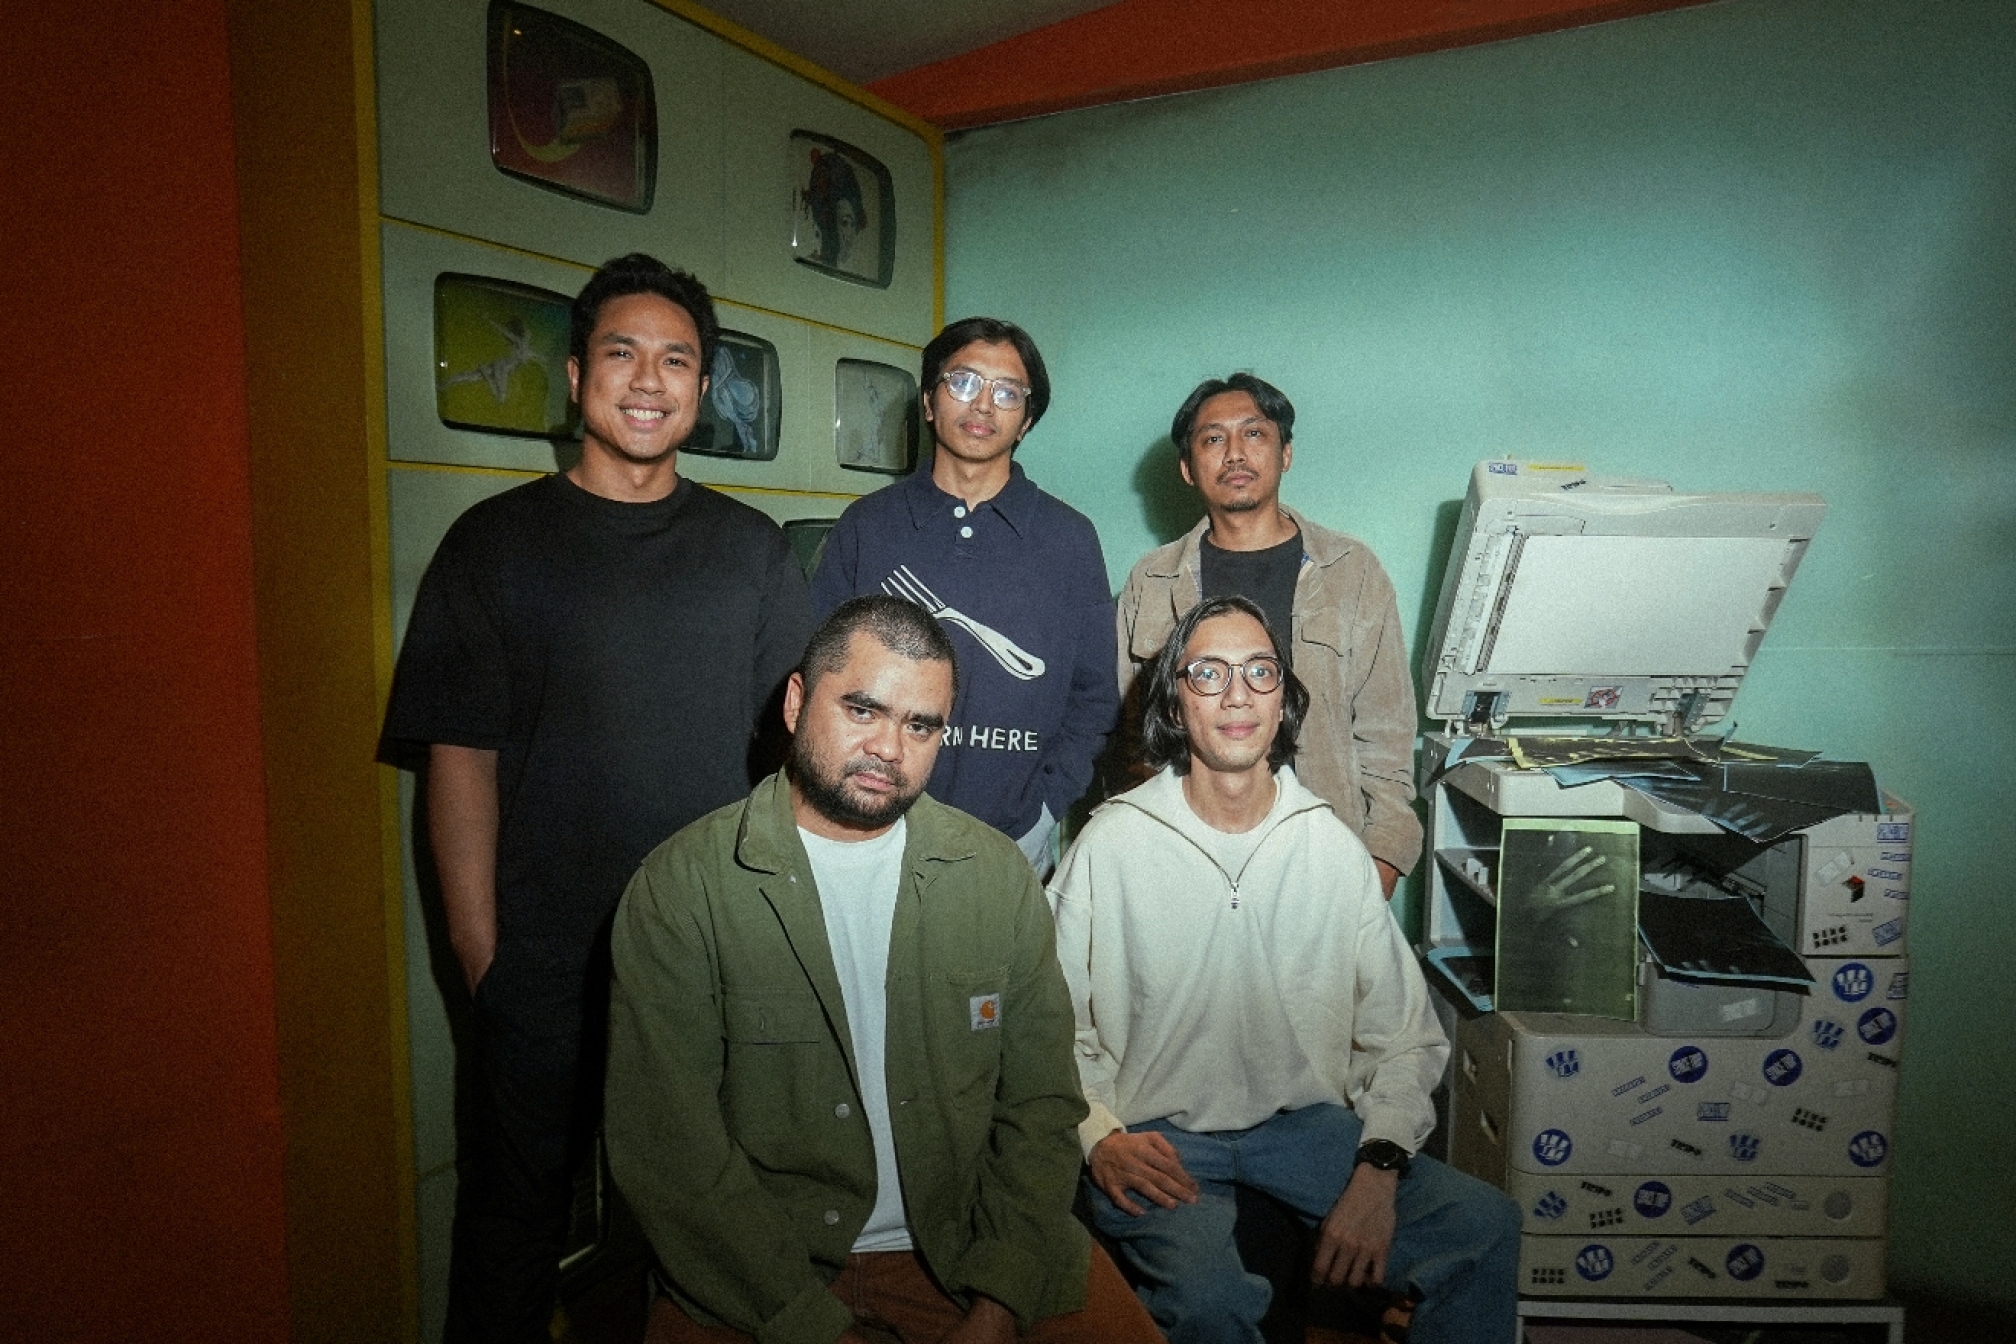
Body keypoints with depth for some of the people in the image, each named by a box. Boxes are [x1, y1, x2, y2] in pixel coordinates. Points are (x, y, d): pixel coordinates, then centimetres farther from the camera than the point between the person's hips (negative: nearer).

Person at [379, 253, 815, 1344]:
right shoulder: (497, 541, 0)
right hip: (544, 959, -2)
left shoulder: (749, 547, 6)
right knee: (517, 1209, 14)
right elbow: (459, 754, -4)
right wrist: (480, 950, -9)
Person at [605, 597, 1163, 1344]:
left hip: (966, 1238, 2)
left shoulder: (998, 876, 0)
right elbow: (667, 1148, -11)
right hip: (757, 1266, -2)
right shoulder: (679, 890, -9)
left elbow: (1041, 1106, 1)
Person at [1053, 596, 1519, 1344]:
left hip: (1305, 1121, 3)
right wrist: (1096, 1134, -17)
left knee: (1486, 1226, -19)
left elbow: (1406, 1037, 4)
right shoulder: (1111, 844, -4)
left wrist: (1378, 1168, -10)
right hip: (1159, 1136, -2)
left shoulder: (1333, 846, 3)